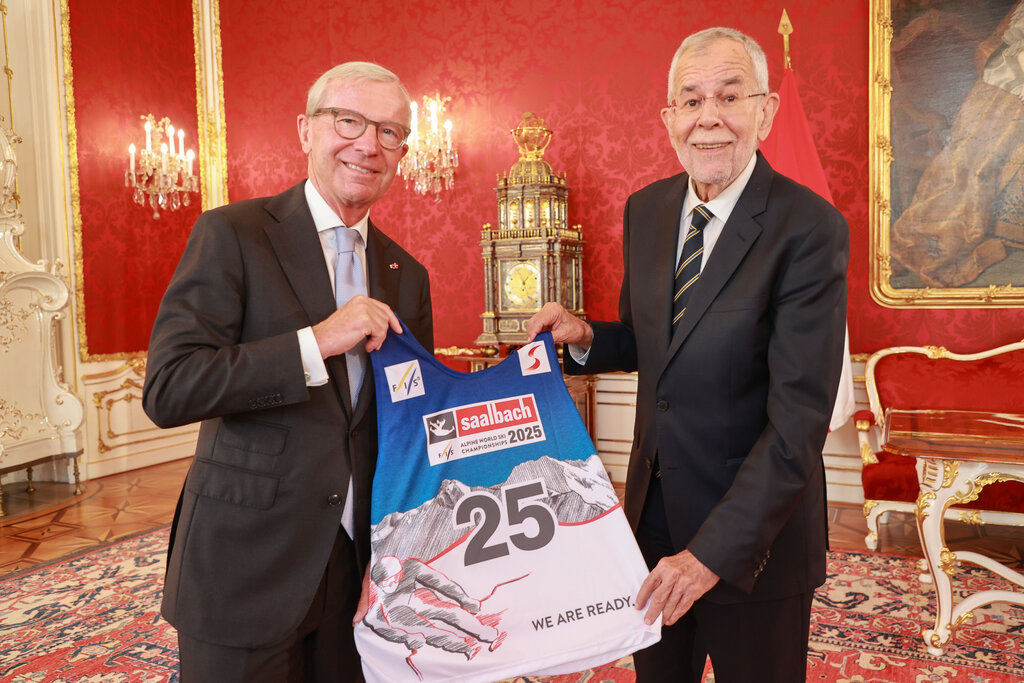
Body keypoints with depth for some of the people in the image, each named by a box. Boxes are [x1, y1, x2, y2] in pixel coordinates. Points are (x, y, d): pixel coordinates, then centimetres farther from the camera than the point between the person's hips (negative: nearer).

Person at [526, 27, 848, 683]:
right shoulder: (646, 209, 1)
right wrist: (584, 336, -7)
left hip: (755, 534, -5)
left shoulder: (809, 227, -19)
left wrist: (714, 551, -25)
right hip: (653, 513, 6)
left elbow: (800, 419, -22)